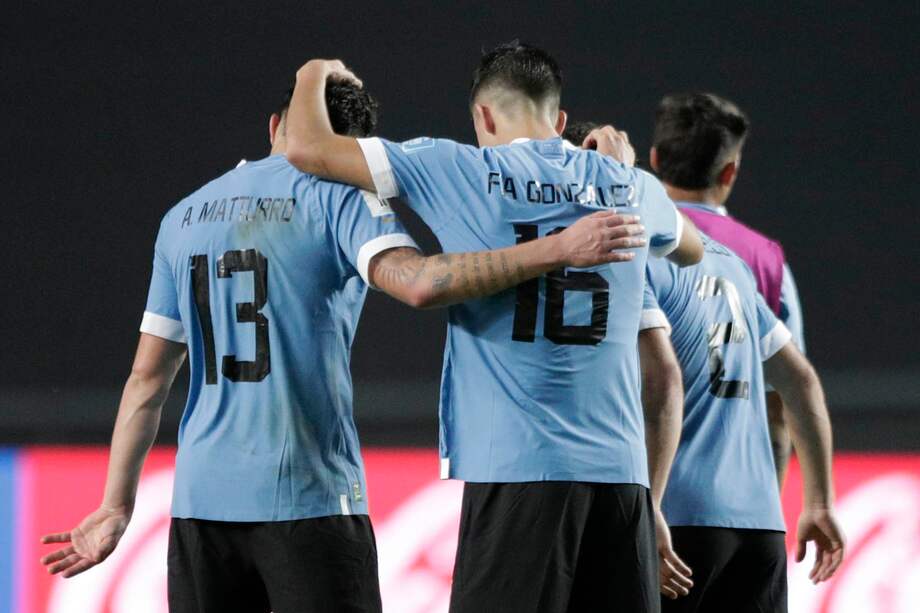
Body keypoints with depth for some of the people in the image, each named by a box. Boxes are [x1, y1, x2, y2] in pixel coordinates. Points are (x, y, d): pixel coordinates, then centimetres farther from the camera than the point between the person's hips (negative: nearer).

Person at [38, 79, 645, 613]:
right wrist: (558, 250, -21)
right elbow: (418, 282, -21)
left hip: (201, 495, 5)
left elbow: (148, 378, 15)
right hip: (310, 494, -5)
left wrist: (117, 506, 18)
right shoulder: (339, 196, -2)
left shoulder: (183, 218, 15)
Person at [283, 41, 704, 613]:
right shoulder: (633, 188, 14)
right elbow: (692, 249, 38)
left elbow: (309, 148, 2)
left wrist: (314, 75, 23)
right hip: (621, 470, 4)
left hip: (514, 469, -4)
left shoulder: (462, 171, 1)